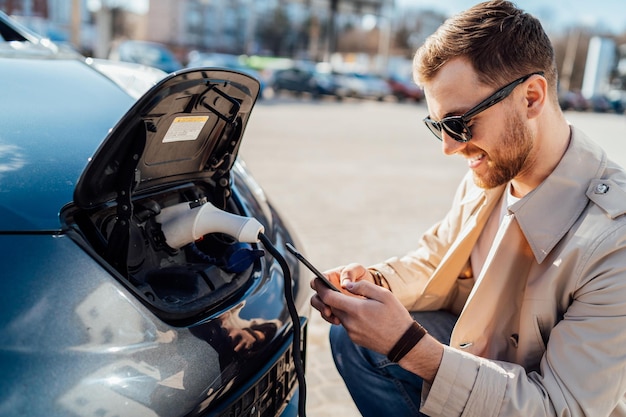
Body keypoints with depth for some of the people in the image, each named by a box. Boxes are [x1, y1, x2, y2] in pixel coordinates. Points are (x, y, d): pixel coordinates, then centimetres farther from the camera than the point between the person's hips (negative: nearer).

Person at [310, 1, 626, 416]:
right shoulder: (489, 176, -9)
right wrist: (376, 282, -17)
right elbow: (434, 261, 6)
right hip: (477, 358, 6)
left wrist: (408, 344, -35)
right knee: (350, 333, -7)